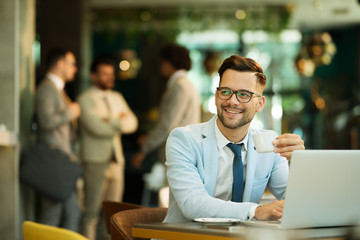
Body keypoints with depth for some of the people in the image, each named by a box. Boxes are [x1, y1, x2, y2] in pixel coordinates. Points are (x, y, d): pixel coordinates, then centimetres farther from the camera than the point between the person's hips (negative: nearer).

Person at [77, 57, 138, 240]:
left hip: (116, 161, 7)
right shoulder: (86, 99, -4)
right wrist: (119, 123, -4)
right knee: (92, 210, -7)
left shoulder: (117, 98, 18)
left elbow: (132, 123, 6)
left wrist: (111, 122, -10)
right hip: (95, 161, -6)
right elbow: (96, 127, -17)